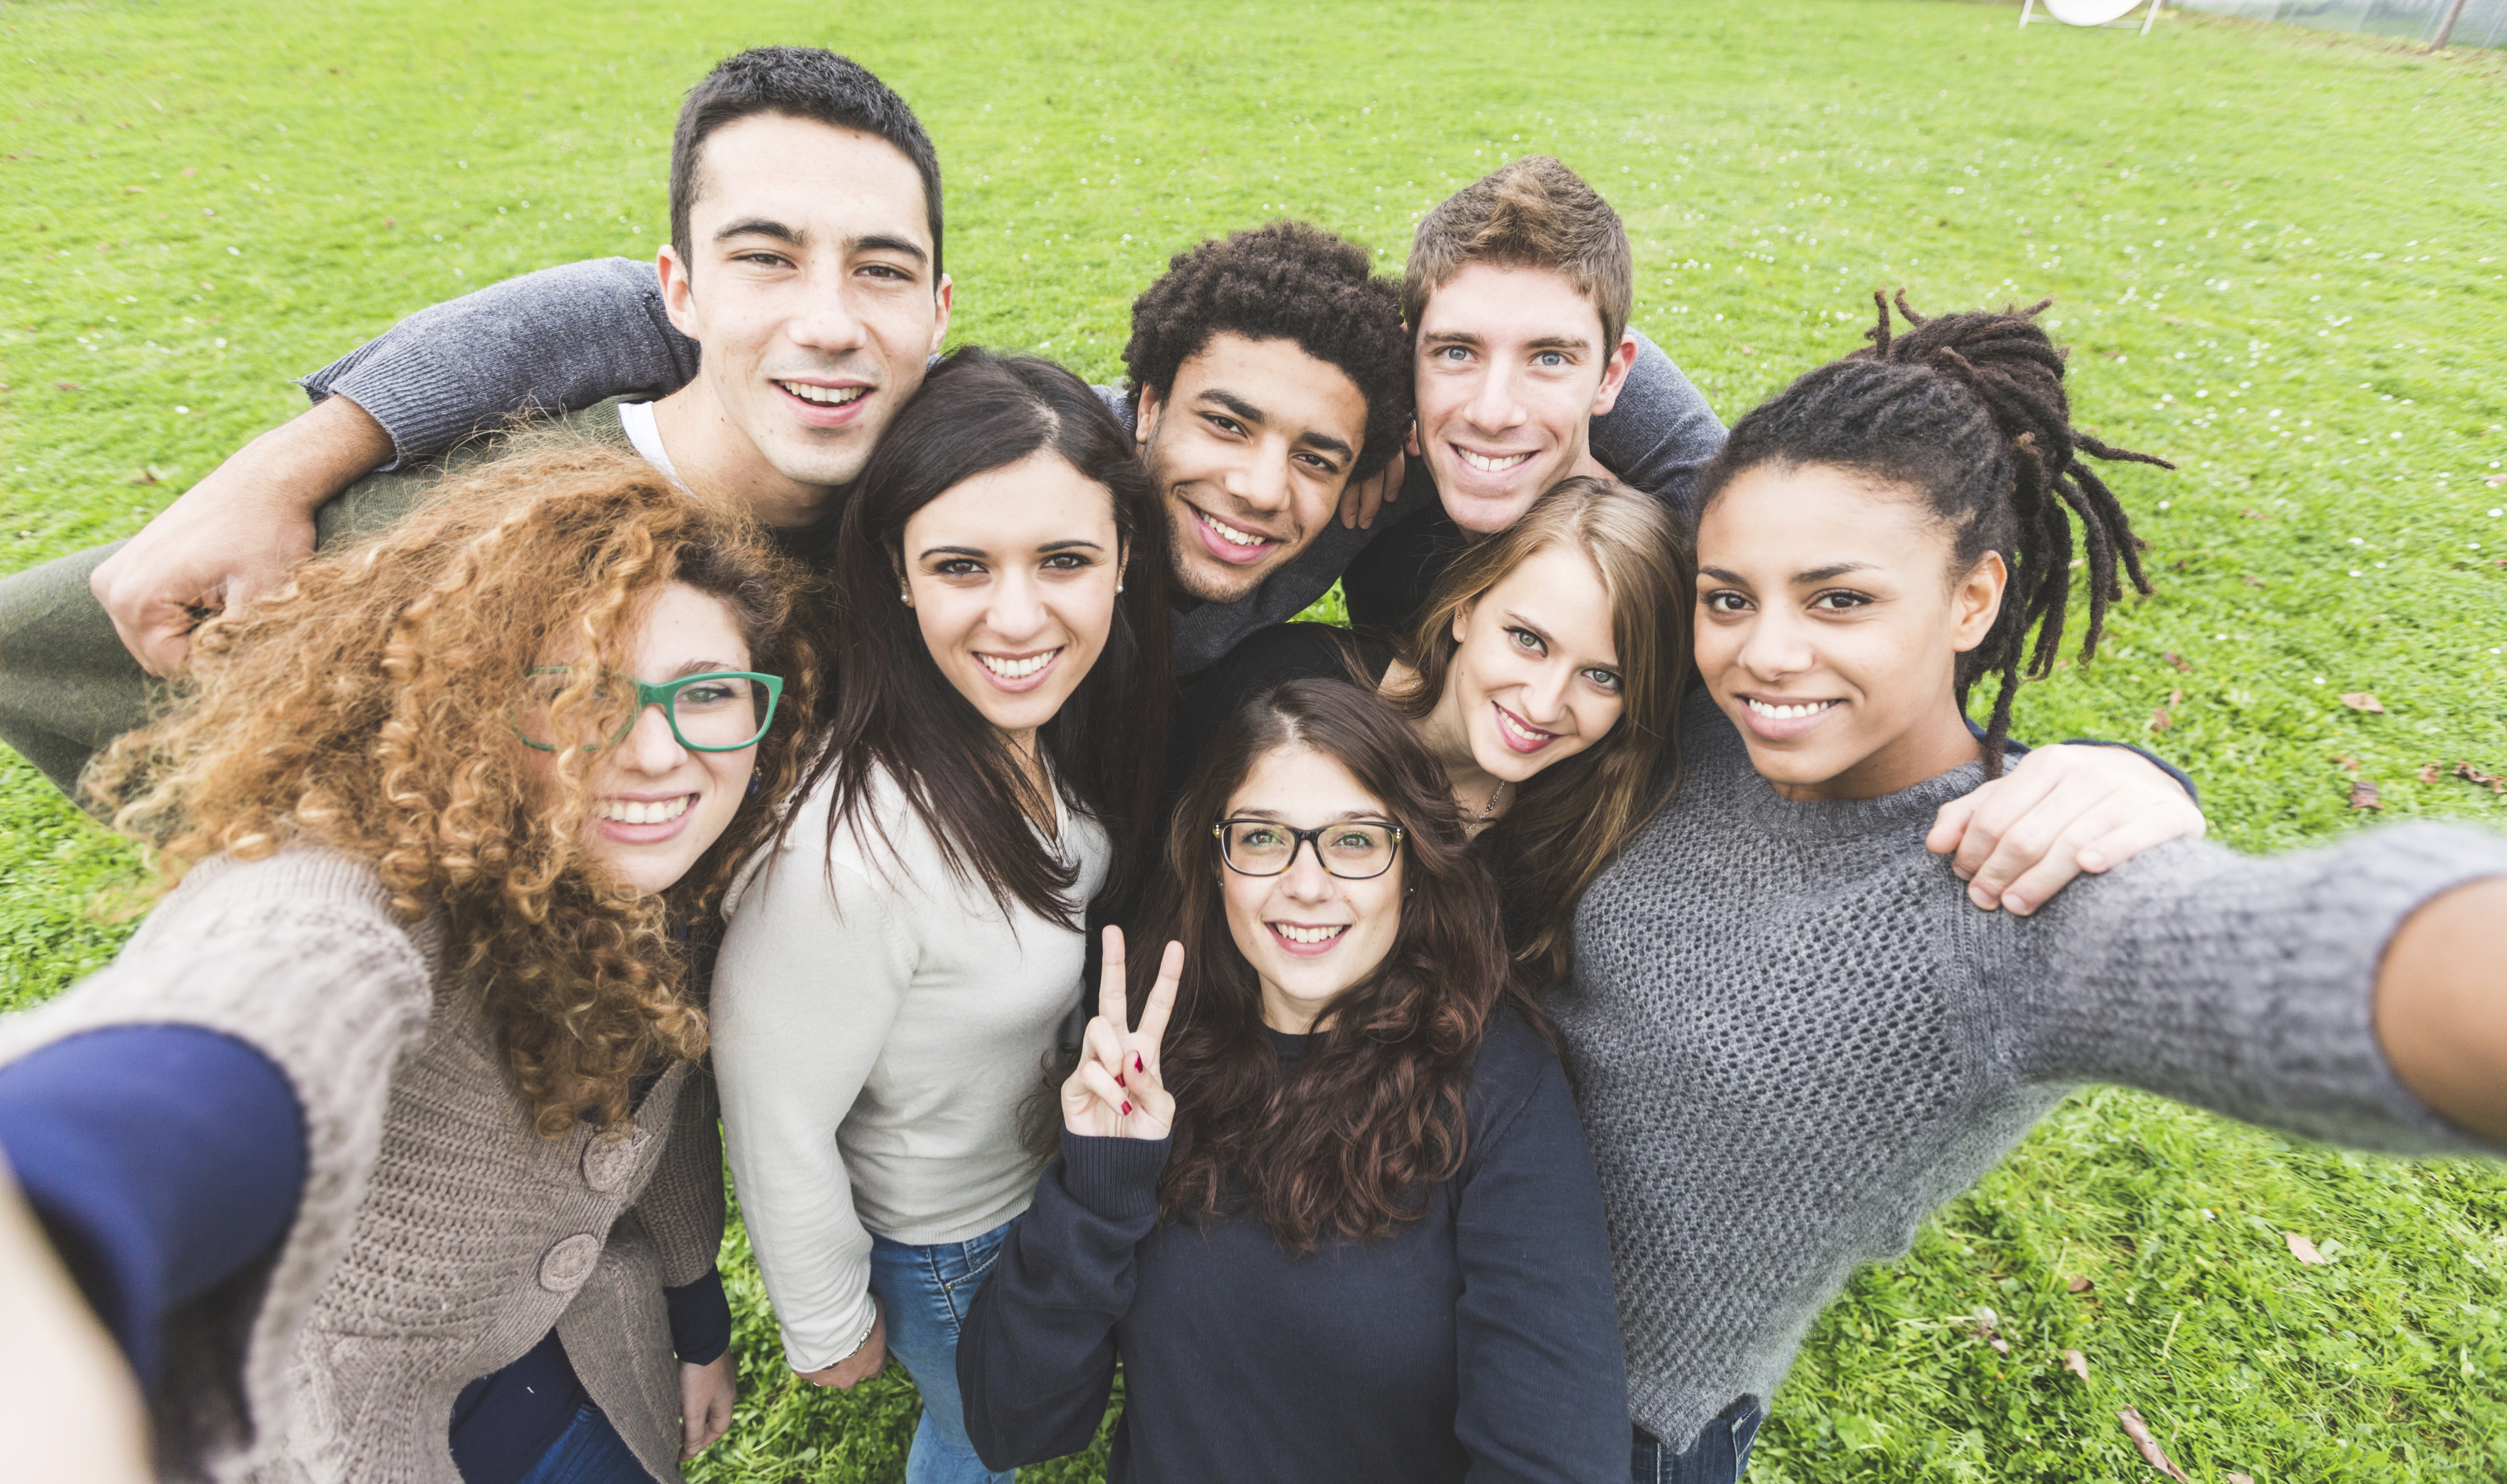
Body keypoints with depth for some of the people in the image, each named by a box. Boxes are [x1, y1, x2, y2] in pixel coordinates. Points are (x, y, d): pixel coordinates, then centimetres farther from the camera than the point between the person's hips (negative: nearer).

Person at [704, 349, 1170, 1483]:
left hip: (1068, 1165, 6)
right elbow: (778, 1128, -26)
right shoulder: (848, 851, -42)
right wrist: (830, 1329, -11)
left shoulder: (1060, 724, -20)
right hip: (940, 1239, -5)